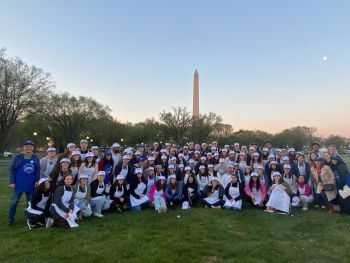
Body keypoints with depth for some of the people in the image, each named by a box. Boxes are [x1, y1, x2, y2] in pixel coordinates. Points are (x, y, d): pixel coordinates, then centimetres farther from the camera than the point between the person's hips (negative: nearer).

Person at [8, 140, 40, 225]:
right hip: (18, 184, -3)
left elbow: (38, 170, 7)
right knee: (14, 201, 6)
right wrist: (11, 182, -9)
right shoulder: (17, 157, -5)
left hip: (31, 184, 3)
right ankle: (10, 219, 20)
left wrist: (37, 181, 0)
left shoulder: (35, 158, 4)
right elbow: (11, 169, -4)